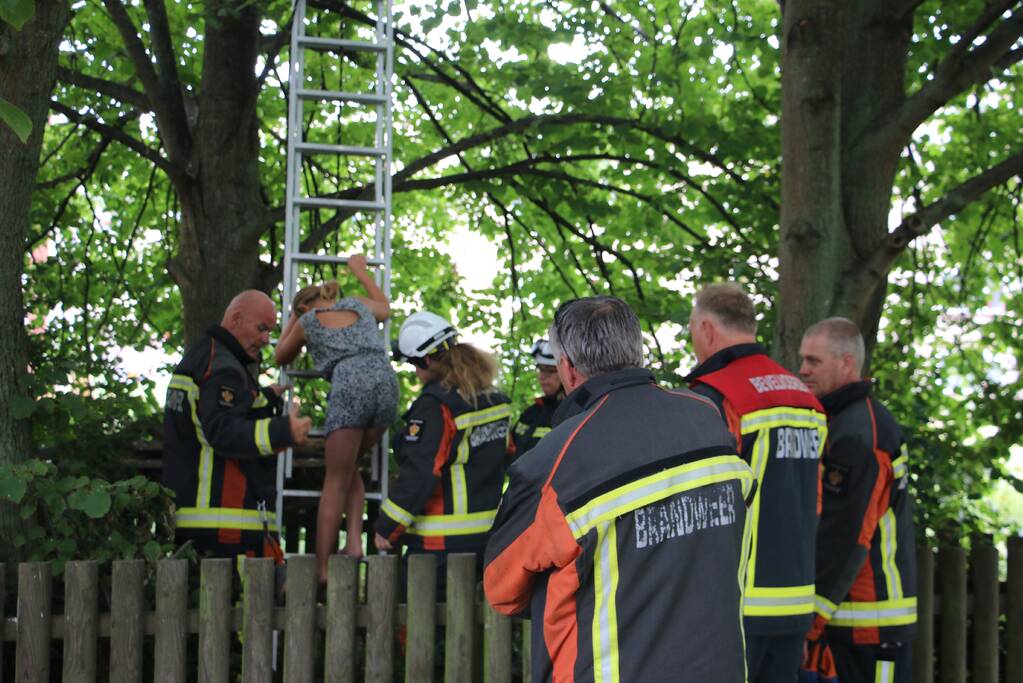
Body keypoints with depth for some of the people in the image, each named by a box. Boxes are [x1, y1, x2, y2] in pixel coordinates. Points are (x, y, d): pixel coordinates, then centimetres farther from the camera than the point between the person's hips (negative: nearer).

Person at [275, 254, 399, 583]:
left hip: (350, 386, -4)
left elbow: (282, 357, 38)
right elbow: (384, 307, 53)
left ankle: (323, 568, -4)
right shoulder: (357, 304, 28)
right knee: (349, 467, 21)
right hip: (386, 381, 4)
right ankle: (354, 539, 3)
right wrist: (360, 271, 63)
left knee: (336, 481, 0)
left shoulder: (307, 321, 19)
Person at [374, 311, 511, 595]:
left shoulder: (435, 406, -16)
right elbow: (504, 459, 19)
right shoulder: (494, 399, 10)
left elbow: (419, 473, -18)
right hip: (487, 535, 8)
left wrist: (387, 528, -10)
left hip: (441, 541, -8)